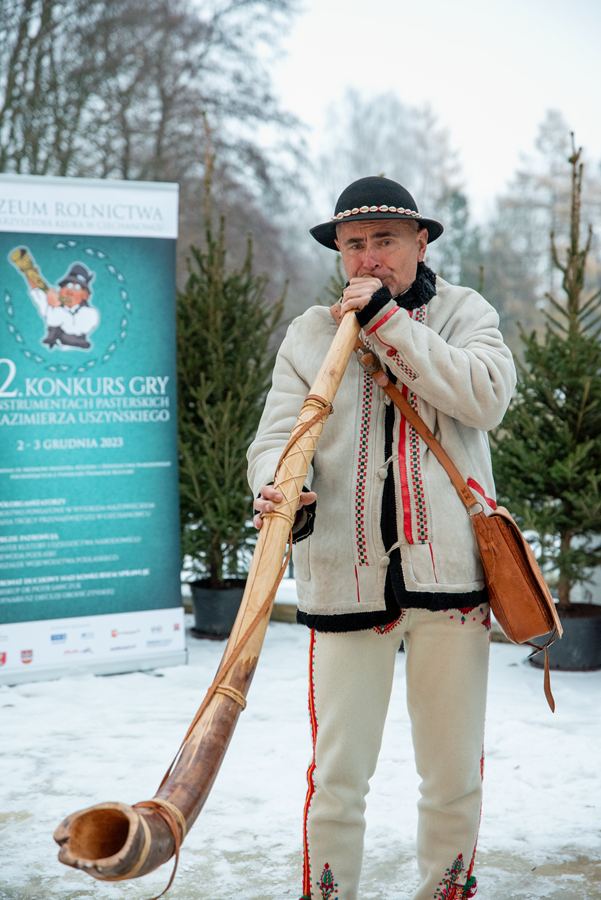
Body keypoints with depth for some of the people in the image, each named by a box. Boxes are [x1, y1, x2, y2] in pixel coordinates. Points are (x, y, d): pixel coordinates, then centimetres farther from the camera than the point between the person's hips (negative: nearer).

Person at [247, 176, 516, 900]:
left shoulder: (463, 312, 9)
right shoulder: (310, 333, 10)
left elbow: (486, 396, -11)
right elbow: (277, 435, 0)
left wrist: (387, 321, -12)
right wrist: (282, 496, -23)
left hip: (449, 572, 0)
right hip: (346, 579, 0)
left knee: (454, 775, 10)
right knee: (337, 778, -1)